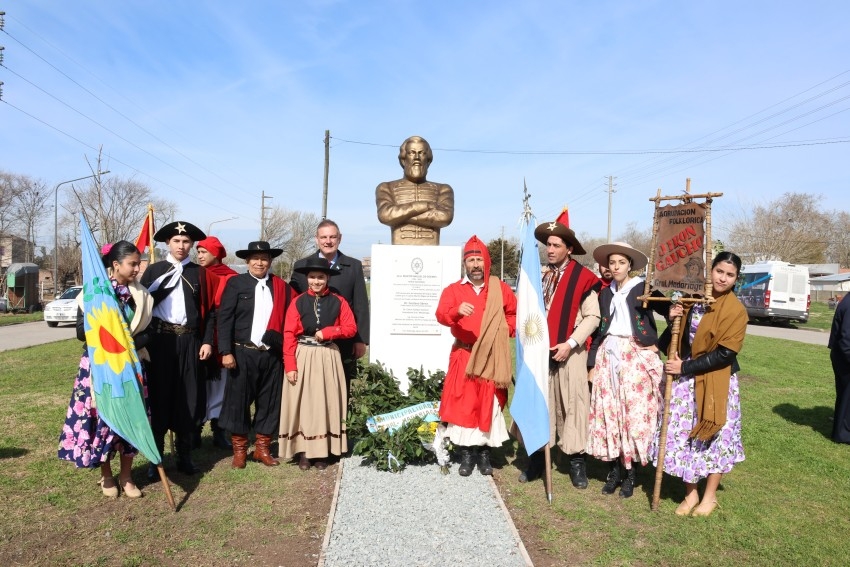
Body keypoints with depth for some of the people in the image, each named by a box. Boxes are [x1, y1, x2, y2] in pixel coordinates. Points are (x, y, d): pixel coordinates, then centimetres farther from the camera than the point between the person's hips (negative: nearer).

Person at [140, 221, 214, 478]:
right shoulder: (154, 270, 6)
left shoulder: (199, 273, 9)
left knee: (188, 397, 6)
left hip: (189, 341, 1)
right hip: (160, 339, -1)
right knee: (158, 397, 4)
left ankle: (184, 455, 18)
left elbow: (208, 310, 7)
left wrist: (207, 341, -2)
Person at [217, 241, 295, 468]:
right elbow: (224, 319, -3)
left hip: (273, 355, 2)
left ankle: (262, 448, 23)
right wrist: (226, 352, -10)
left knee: (269, 402, 8)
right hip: (243, 353, -2)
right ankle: (239, 450, 20)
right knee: (238, 400, 4)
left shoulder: (282, 287, 7)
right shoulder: (235, 283, 1)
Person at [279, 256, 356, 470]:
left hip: (328, 358, 1)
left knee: (326, 403, 6)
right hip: (303, 358, 0)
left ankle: (322, 452, 17)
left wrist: (327, 332, -15)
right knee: (302, 403, 4)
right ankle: (303, 451, 15)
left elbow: (351, 328, -1)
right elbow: (289, 335, -5)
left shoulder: (338, 302, 2)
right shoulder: (298, 302, -1)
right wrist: (290, 366, -12)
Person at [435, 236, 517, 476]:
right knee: (462, 404, -2)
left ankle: (485, 453, 17)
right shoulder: (453, 289, 1)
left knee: (489, 404, 5)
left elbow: (514, 313, 15)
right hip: (463, 355, -1)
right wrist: (457, 311, -34)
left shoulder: (501, 289, 5)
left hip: (491, 357, 1)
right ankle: (465, 454, 10)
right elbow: (441, 315, -14)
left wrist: (506, 332, -3)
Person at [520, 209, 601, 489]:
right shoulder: (541, 275, 10)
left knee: (572, 404, 2)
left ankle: (577, 461, 15)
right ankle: (537, 457, 20)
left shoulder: (583, 277, -6)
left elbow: (592, 317, -8)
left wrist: (570, 344, -14)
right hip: (542, 350, 5)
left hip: (570, 351, -4)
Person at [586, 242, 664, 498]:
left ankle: (630, 472, 10)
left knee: (634, 412, -2)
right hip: (608, 356, 4)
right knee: (609, 412, 3)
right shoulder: (605, 293, 12)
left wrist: (658, 345, -23)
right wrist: (592, 362, 10)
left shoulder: (643, 288, -1)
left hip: (636, 357, -4)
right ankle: (614, 469, 15)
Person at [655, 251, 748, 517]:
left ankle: (710, 496, 27)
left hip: (716, 383, -5)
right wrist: (674, 318, -5)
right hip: (686, 380, 5)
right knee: (684, 434, 8)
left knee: (715, 436, 9)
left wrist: (684, 367, -18)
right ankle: (690, 493, 24)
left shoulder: (736, 310, -12)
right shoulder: (695, 297, 5)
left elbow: (725, 354, -18)